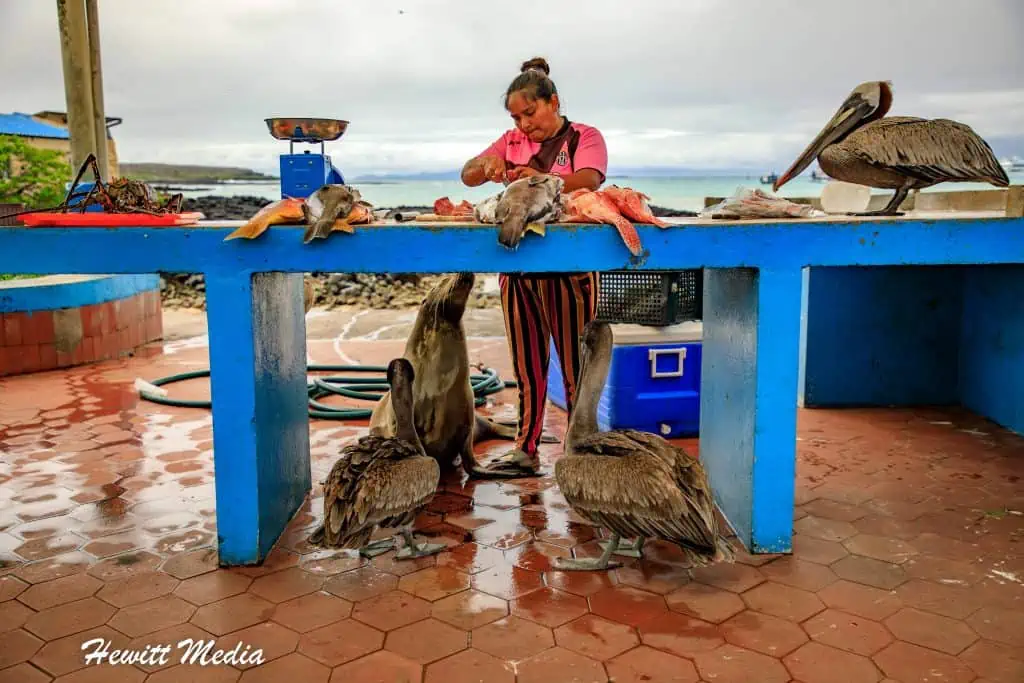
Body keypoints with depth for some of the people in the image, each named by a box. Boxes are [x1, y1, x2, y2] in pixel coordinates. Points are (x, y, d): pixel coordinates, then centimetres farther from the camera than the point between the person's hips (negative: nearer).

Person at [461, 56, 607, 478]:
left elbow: (589, 180, -19)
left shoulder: (584, 137, 0)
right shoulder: (512, 142, 14)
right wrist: (487, 166, -14)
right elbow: (467, 175, 9)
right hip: (519, 263, 5)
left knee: (575, 363, -1)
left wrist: (544, 179, -36)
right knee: (526, 364, 9)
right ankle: (524, 452, 15)